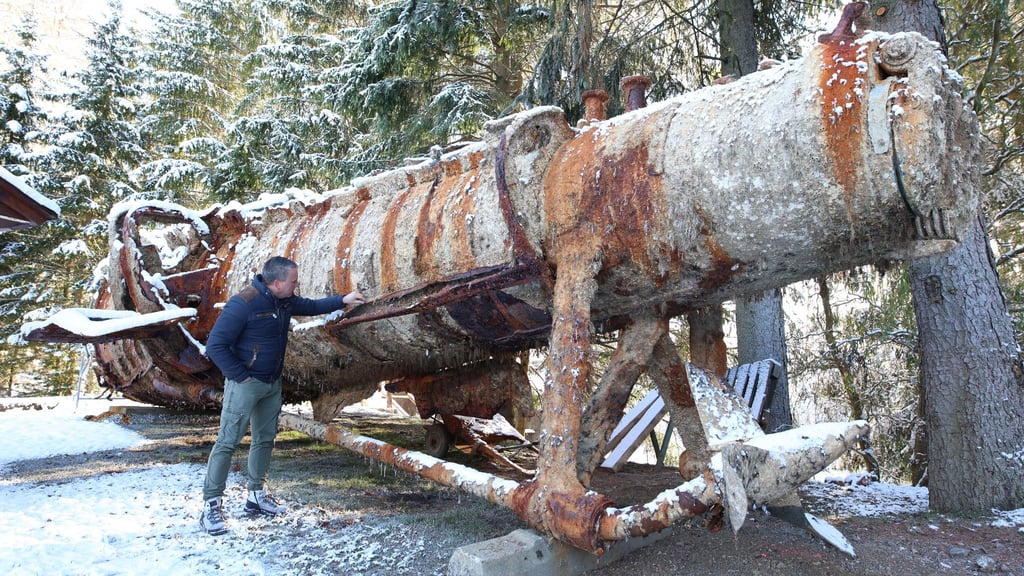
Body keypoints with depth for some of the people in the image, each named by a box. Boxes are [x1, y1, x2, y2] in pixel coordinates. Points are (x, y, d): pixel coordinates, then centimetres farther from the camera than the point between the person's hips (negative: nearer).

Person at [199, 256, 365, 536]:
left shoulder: (285, 301, 1)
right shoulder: (243, 304, -24)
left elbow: (311, 306, 21)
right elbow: (215, 346, -22)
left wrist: (343, 300, 13)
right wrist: (240, 376, -19)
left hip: (273, 384, 8)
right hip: (246, 384, -8)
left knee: (265, 439, 15)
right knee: (228, 441, -5)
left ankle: (256, 496, 28)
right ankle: (211, 505, 3)